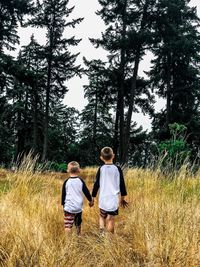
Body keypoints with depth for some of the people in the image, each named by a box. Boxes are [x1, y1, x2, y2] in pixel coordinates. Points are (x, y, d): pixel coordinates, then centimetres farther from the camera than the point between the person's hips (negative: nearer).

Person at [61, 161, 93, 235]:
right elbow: (86, 192, 5)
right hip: (78, 207, 3)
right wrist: (90, 200, 21)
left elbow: (63, 195, 1)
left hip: (68, 207, -3)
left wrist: (63, 204, 15)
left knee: (68, 226, -5)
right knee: (78, 224, 20)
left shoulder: (66, 182, -5)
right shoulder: (81, 181, -2)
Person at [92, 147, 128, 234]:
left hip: (103, 199, 1)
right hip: (114, 199, 0)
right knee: (111, 220, 6)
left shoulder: (101, 169, -2)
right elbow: (122, 184, 4)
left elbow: (96, 184, 0)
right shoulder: (117, 169, -1)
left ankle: (101, 229, -5)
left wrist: (93, 197, 10)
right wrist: (122, 198, 15)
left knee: (102, 217, 18)